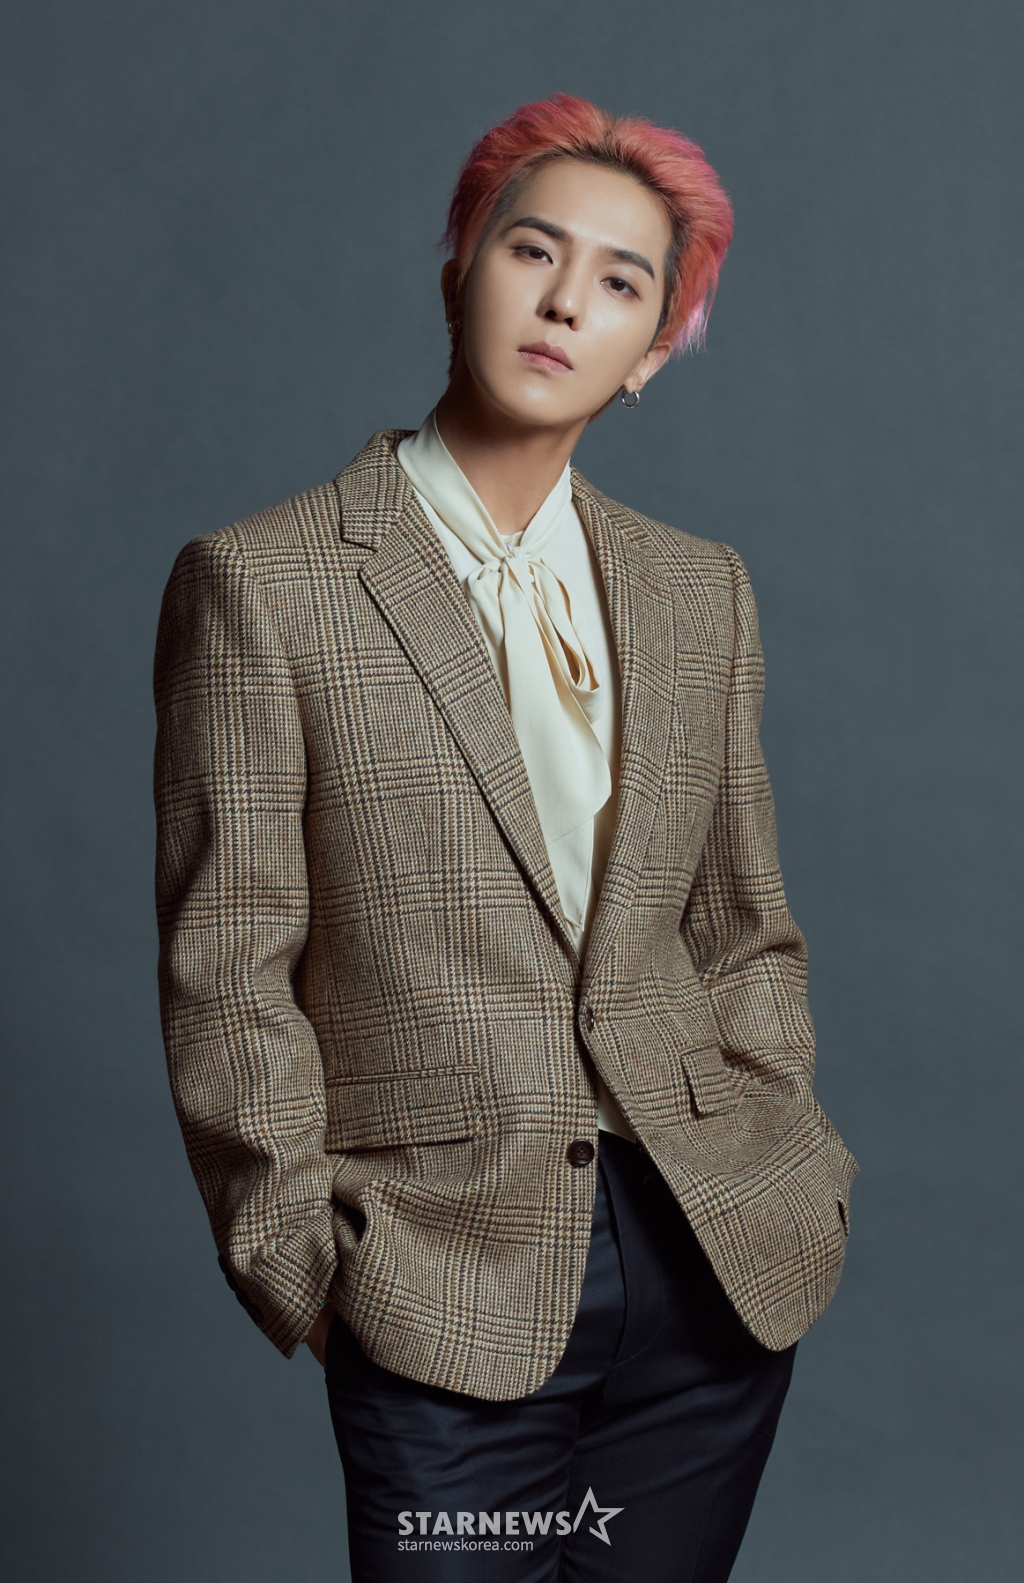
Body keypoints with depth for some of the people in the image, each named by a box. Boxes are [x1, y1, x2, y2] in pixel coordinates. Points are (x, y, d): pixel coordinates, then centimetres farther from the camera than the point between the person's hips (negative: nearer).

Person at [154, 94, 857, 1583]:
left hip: (719, 1267, 4)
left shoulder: (701, 590, 9)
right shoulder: (260, 585, -5)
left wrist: (784, 1179, 5)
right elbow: (231, 984, -5)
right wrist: (311, 1265, -5)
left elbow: (747, 928, 14)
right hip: (450, 1293, -4)